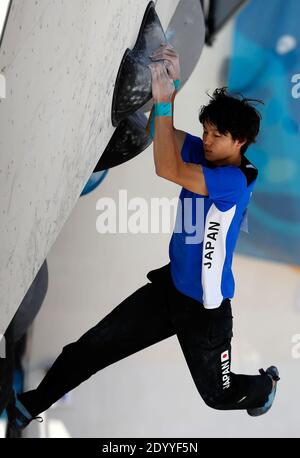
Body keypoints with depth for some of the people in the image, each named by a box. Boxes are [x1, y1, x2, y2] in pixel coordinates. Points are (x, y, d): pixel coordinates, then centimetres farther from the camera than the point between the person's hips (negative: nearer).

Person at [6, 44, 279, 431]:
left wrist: (163, 100, -36)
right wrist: (167, 84, -25)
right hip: (169, 285, 6)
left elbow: (167, 170, -36)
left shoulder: (236, 180, -26)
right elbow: (165, 131, -7)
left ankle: (265, 384, 50)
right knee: (92, 346, 0)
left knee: (218, 395, 17)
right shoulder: (204, 154, -2)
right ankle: (31, 404, 17)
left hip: (206, 308, -6)